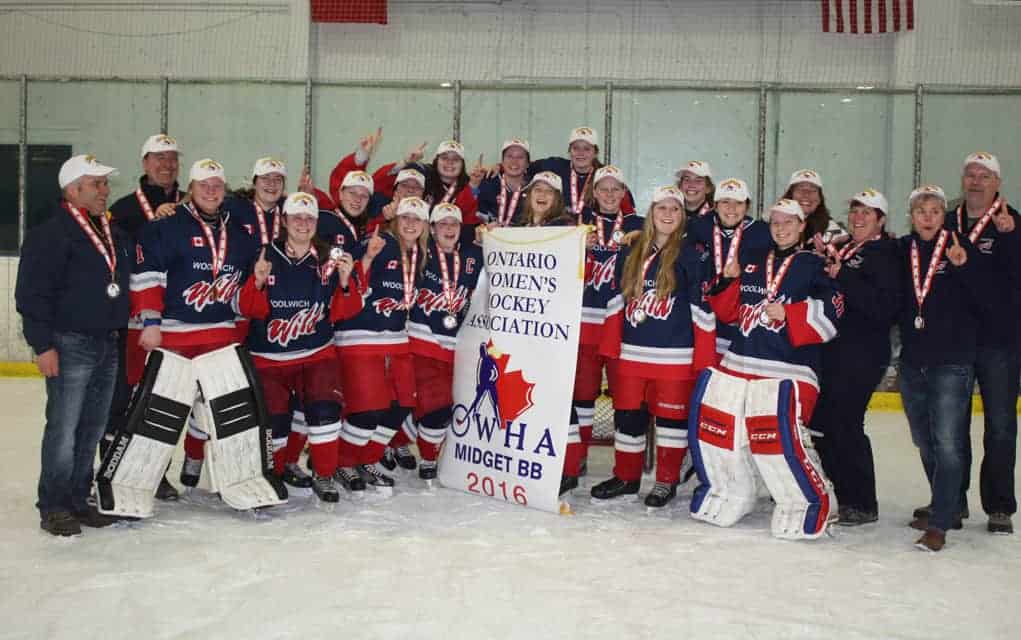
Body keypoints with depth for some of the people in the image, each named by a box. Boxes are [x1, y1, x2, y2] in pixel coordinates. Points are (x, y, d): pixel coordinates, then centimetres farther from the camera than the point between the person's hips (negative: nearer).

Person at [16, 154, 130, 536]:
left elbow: (123, 285, 23)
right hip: (70, 344, -7)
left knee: (93, 428, 11)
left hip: (107, 344, 7)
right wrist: (43, 345, -16)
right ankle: (54, 508, 6)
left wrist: (120, 331, 18)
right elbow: (31, 293, -13)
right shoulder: (50, 234, -9)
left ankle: (79, 500, 22)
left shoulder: (114, 234, 14)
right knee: (64, 428, -4)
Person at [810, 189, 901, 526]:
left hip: (862, 355, -8)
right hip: (829, 350, 8)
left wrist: (843, 277, -22)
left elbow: (884, 307, -20)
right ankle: (842, 495, 26)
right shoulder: (842, 250, 17)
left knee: (844, 424, -7)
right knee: (819, 422, 10)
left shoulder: (886, 255, -7)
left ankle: (863, 505, 7)